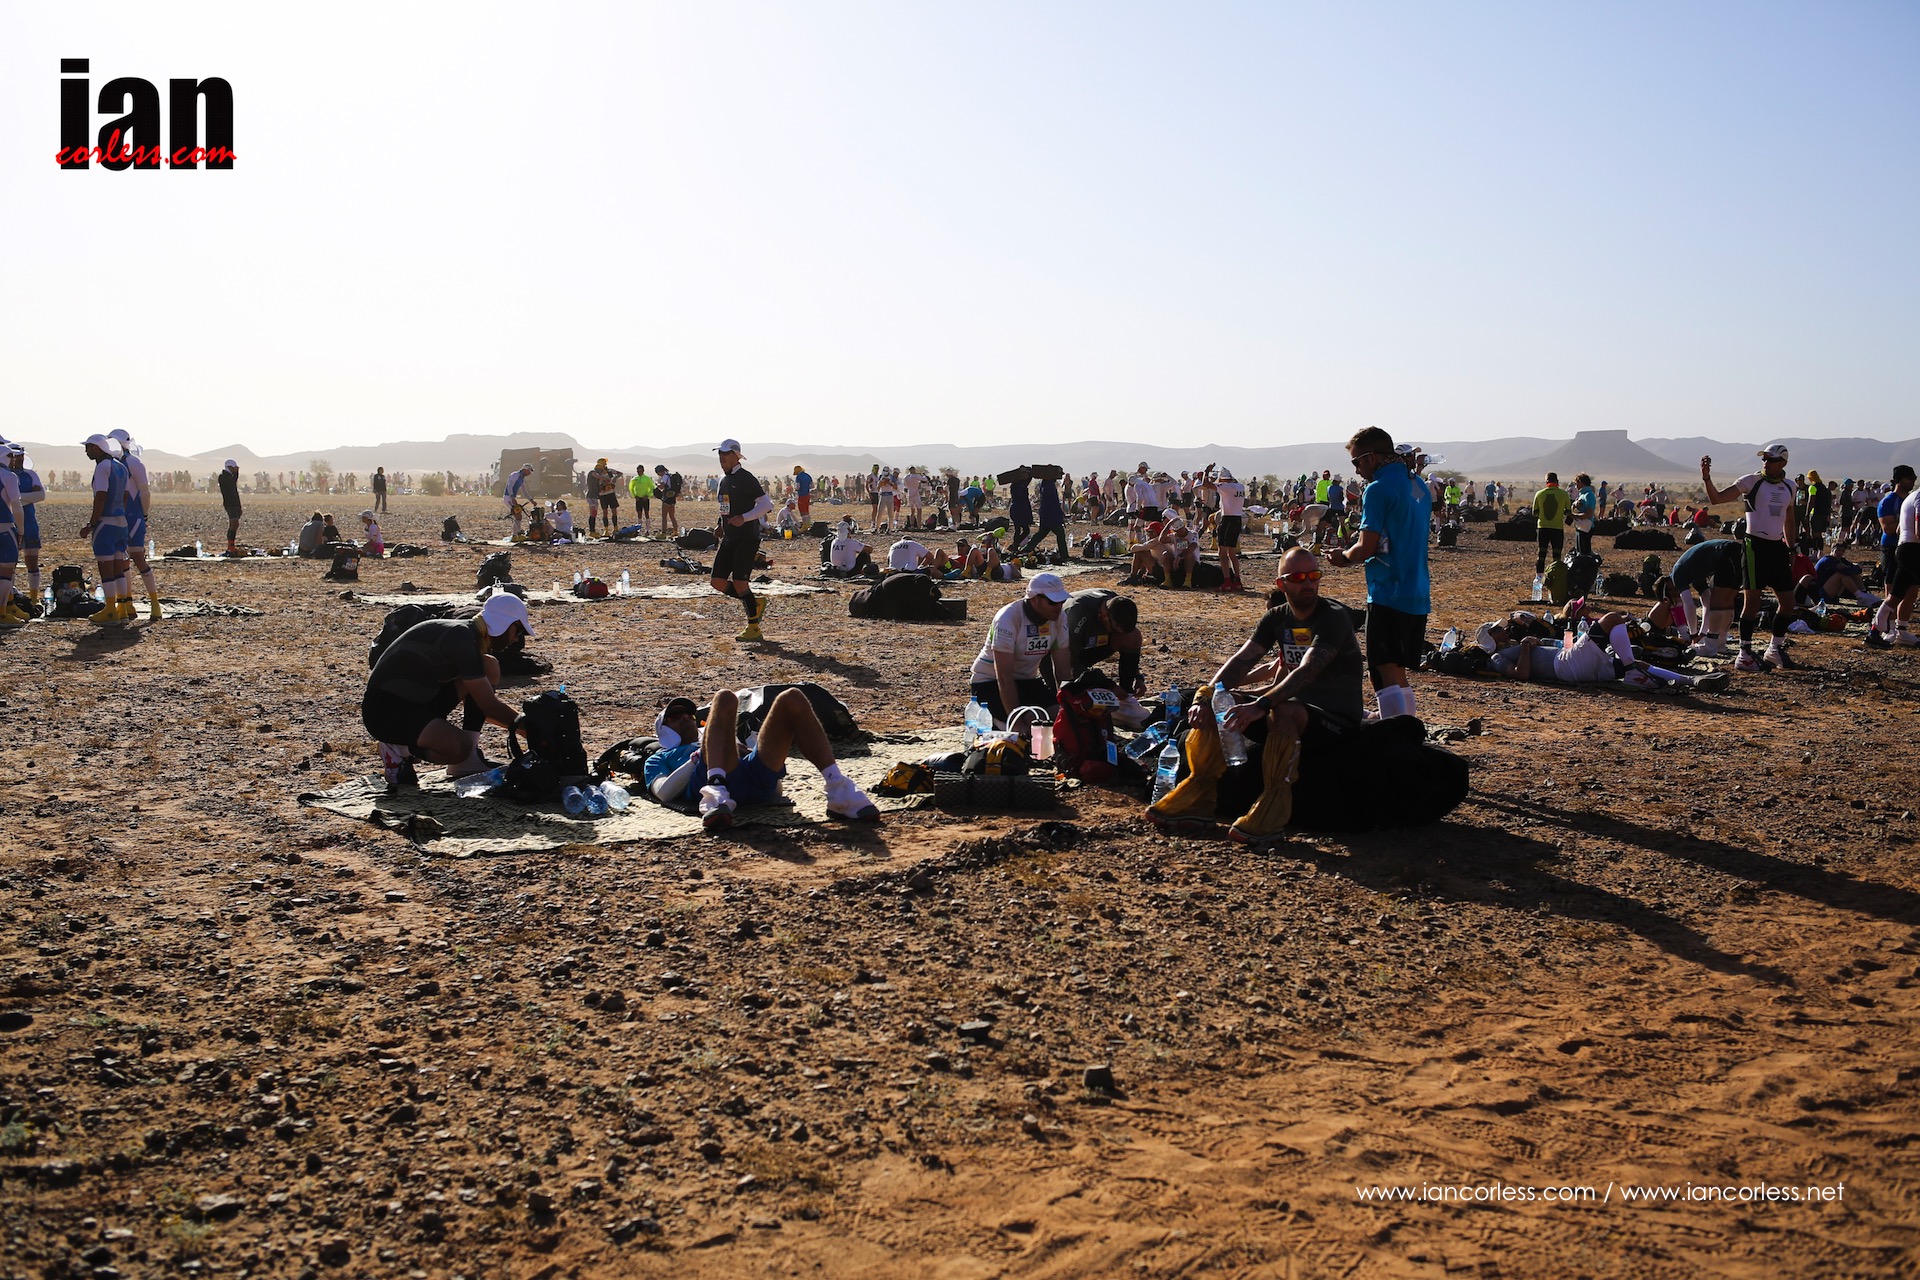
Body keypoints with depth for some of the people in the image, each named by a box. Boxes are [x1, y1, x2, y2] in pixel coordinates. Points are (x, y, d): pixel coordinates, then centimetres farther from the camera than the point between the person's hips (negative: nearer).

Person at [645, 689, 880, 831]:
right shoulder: (658, 758, 37)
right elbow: (663, 792, 9)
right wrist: (697, 757, 4)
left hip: (758, 781, 4)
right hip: (708, 777, -4)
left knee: (792, 699, -11)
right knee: (725, 698, -22)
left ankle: (839, 791, -27)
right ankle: (716, 795, -46)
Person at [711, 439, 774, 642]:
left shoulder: (745, 478, -10)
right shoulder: (724, 481, 16)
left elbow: (766, 504, -16)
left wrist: (744, 518, -25)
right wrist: (722, 527, 21)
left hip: (747, 538, -9)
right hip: (729, 538, 9)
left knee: (739, 583, -12)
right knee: (718, 582, 2)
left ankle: (754, 630, -1)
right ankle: (755, 604, 21)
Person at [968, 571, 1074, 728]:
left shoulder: (1059, 617, -10)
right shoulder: (1008, 619, -27)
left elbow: (1064, 671, -5)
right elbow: (1004, 677, -29)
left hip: (1027, 680, 6)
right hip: (989, 681, -6)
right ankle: (991, 722, 2)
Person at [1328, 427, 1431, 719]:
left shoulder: (1378, 489, -12)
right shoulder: (1419, 487, 15)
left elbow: (1367, 548, -15)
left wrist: (1342, 556, 6)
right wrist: (1353, 553, 21)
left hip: (1388, 594, -9)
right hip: (1418, 596, 9)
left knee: (1386, 675, -9)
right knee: (1400, 673, 17)